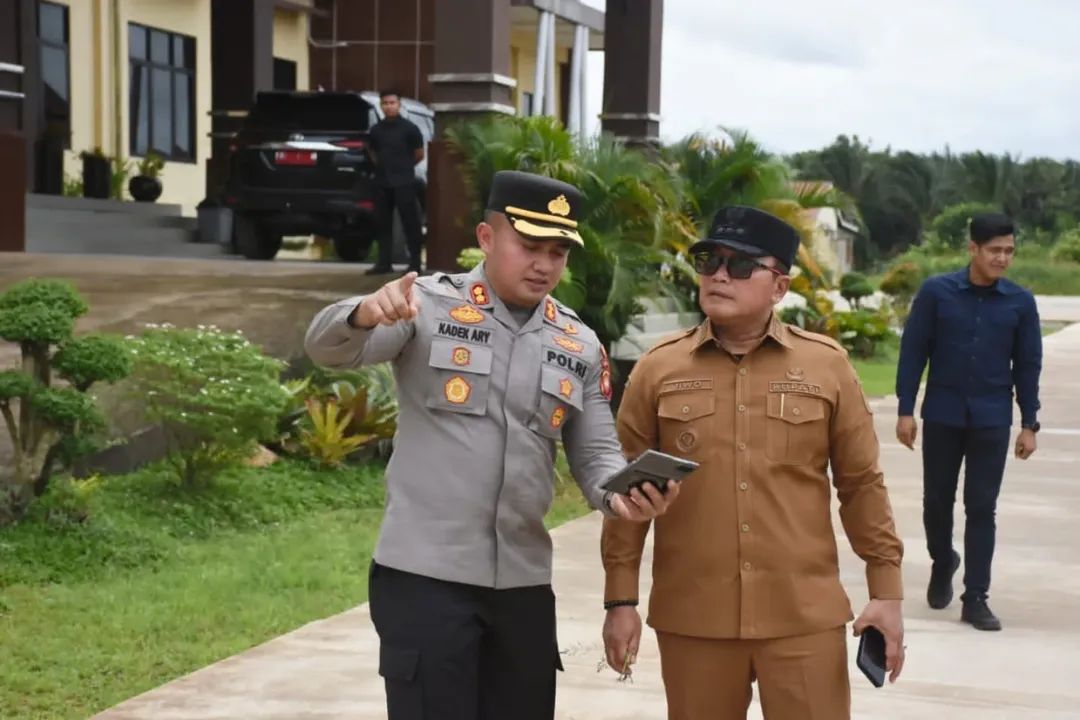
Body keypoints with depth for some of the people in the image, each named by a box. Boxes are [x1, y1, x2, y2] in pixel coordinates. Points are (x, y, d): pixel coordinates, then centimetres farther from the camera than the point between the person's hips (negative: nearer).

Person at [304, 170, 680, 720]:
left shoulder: (579, 346, 10)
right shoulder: (429, 305, -3)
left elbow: (596, 453, 9)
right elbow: (327, 348, -14)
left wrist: (618, 496, -14)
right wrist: (365, 314, -38)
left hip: (524, 582, 5)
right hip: (425, 574, -5)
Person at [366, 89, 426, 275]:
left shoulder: (409, 128, -4)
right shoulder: (376, 130, 8)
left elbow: (419, 154, 3)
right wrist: (383, 166, 11)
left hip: (403, 182, -5)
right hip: (382, 182, 5)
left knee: (410, 223, -3)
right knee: (383, 224, 6)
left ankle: (415, 263, 0)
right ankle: (384, 263, 11)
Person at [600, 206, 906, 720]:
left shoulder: (827, 365, 2)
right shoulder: (657, 369, 2)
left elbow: (862, 485, 6)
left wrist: (885, 590, 5)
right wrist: (621, 599, 2)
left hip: (805, 615, 0)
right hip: (691, 618, 1)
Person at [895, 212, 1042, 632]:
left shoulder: (1020, 302, 0)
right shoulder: (936, 292, -5)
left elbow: (1028, 365, 5)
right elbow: (913, 352, -2)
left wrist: (1029, 424, 3)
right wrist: (906, 411, -4)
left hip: (992, 421, 0)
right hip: (942, 416, 0)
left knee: (981, 508, 1)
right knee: (937, 500, 11)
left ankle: (975, 599, 8)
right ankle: (942, 563, 38)